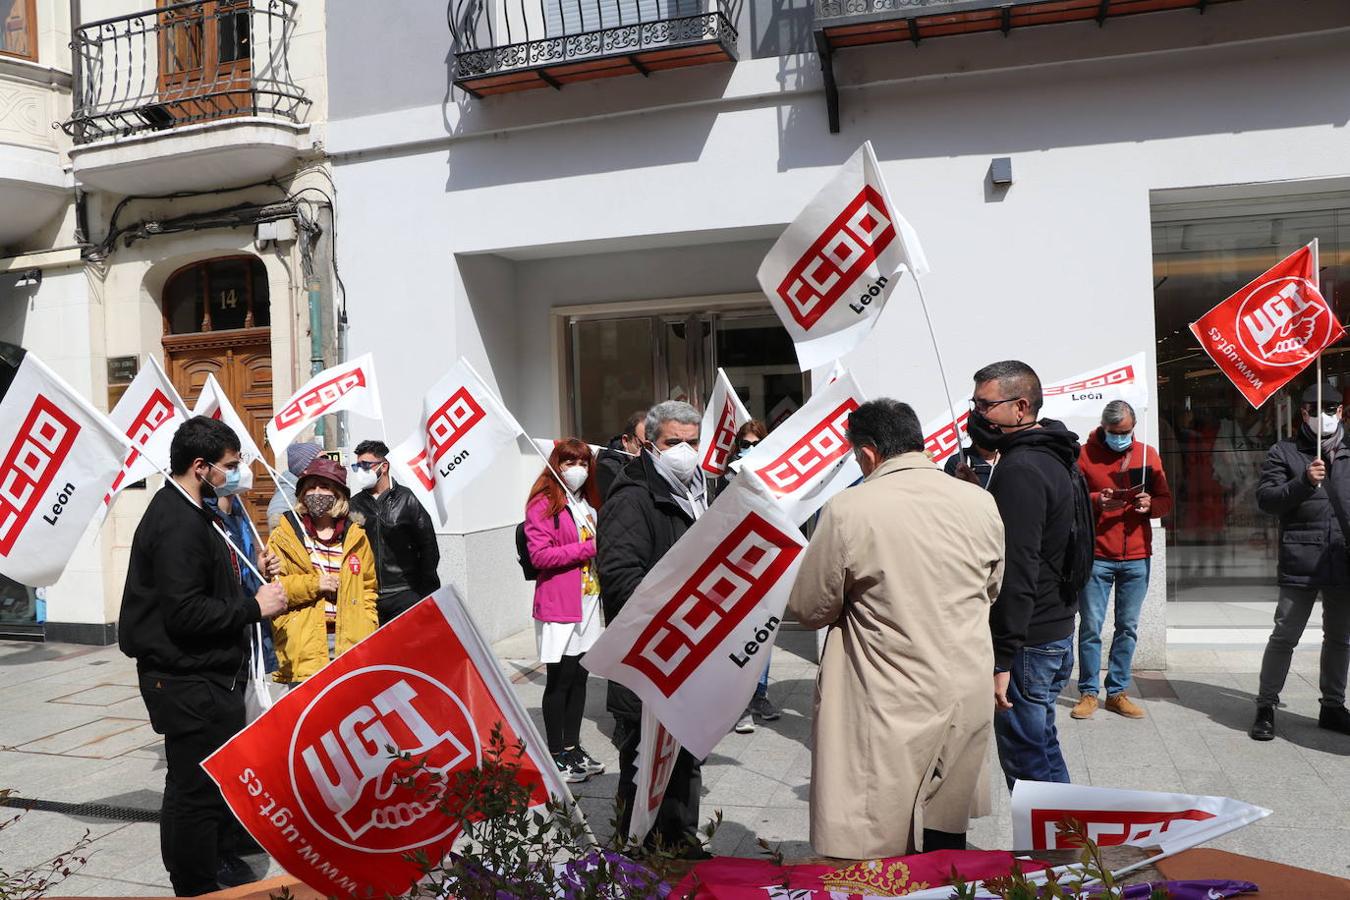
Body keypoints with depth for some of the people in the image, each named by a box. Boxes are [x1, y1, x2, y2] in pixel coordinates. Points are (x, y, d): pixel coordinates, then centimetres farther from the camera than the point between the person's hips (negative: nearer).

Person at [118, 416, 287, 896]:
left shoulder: (186, 513, 14)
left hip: (204, 678, 11)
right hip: (190, 682, -11)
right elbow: (186, 613, -26)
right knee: (199, 790, -1)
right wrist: (254, 606, -18)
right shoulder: (178, 523, -20)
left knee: (195, 787, 19)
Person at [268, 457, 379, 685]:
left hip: (351, 643, 2)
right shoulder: (284, 536, 6)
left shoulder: (356, 536, 14)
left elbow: (369, 588, 19)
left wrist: (369, 630, 8)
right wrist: (312, 584, -9)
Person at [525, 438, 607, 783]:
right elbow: (539, 555, -17)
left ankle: (573, 748, 22)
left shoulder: (588, 503, 16)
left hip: (588, 602, 7)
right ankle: (557, 755, 9)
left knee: (580, 677, 11)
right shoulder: (543, 504, -8)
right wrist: (587, 549, -19)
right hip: (559, 606, -7)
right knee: (560, 679, -1)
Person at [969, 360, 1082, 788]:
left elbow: (1016, 572, -24)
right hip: (1055, 635, 11)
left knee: (1027, 765, -1)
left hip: (1027, 643, -11)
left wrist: (1002, 659, -24)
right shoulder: (1050, 459, 14)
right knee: (1043, 750, 20)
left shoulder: (1020, 471, -19)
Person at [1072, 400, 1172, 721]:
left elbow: (1166, 500, 10)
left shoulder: (1148, 454, 8)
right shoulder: (1085, 454, -1)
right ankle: (1088, 692, 11)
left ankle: (1117, 692, 18)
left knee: (1128, 627, 8)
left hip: (1137, 558, 3)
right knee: (1090, 626, 0)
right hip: (1096, 556, -3)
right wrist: (1096, 501, -20)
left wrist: (1151, 504, -11)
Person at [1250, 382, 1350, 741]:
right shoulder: (1285, 452, 2)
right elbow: (1265, 498, -6)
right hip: (1300, 563, -4)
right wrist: (1304, 482, -20)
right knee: (1284, 636, -3)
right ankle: (1265, 707, 7)